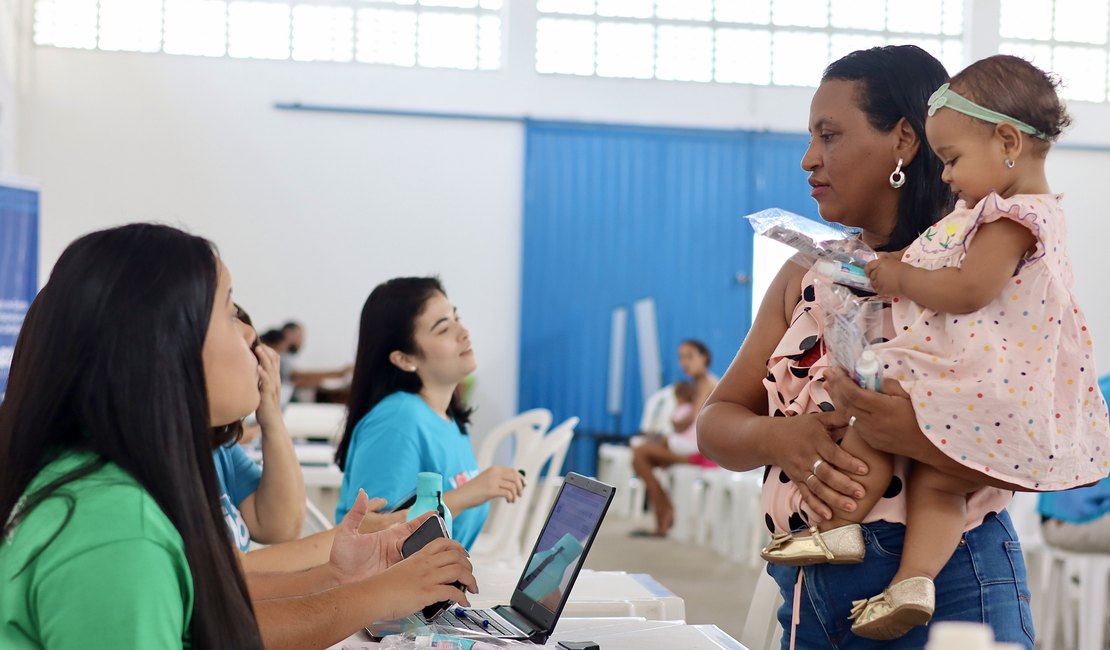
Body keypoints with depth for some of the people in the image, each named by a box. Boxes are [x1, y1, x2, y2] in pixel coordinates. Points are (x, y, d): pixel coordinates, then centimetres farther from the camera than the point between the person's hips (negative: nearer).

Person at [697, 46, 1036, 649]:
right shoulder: (806, 277, 10)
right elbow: (716, 423, 5)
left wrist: (915, 435, -30)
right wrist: (781, 439, -16)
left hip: (944, 584, -5)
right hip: (806, 586, 6)